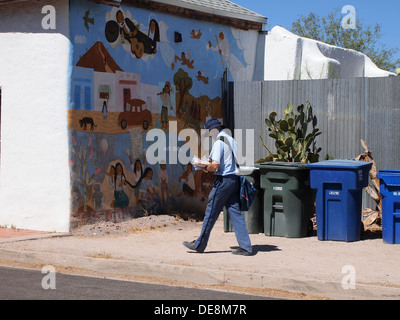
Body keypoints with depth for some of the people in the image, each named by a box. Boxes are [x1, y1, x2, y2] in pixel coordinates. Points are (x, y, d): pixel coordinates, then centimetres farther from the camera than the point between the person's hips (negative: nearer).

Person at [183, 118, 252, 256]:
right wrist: (210, 165, 15)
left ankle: (200, 244, 11)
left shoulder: (219, 143, -12)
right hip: (234, 179, 8)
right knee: (235, 212, 6)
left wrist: (206, 168, 0)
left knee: (211, 213, 1)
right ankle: (245, 247, 1)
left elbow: (215, 166, -21)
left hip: (223, 180, -8)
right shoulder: (232, 141, 16)